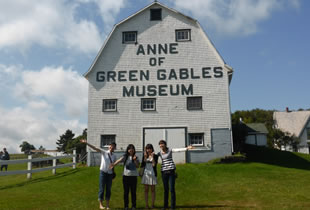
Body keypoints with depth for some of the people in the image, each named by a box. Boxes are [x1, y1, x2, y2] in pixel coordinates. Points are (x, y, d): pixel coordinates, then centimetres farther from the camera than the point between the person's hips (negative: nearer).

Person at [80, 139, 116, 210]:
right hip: (103, 172, -4)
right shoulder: (104, 152, -5)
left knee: (108, 189, 9)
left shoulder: (114, 156, 7)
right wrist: (86, 143, -25)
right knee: (102, 189, 2)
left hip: (110, 173, 4)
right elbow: (94, 148, -15)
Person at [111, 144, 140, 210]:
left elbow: (137, 166, -1)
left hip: (134, 176, 1)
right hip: (126, 175, 0)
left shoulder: (136, 157, 5)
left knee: (133, 191, 4)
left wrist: (135, 160, -16)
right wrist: (114, 164, -35)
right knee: (126, 191, 6)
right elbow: (119, 160, -17)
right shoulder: (125, 156, 1)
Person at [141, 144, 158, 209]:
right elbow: (142, 165, -3)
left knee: (152, 190, 4)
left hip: (152, 174, -2)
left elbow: (154, 165, -13)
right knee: (146, 190, 5)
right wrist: (145, 157, -10)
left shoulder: (155, 156, -1)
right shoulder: (144, 156, 7)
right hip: (146, 174, 2)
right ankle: (146, 204, 9)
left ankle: (153, 204, 10)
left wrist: (152, 157, -17)